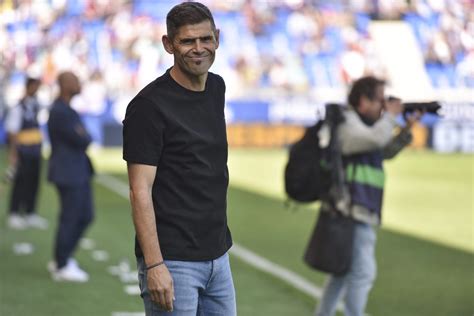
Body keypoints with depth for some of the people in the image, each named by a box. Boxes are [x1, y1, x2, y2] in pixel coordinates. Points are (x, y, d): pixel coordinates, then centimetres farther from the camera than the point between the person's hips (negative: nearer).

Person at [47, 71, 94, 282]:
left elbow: (81, 139, 15)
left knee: (86, 217, 14)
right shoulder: (60, 112, -19)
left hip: (79, 172, 10)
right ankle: (62, 267, 11)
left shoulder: (65, 109, 13)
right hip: (68, 173, -10)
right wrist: (87, 137, 1)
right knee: (69, 219, -1)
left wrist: (82, 138, -6)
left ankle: (62, 260, 23)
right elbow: (81, 141, -20)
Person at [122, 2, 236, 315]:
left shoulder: (217, 88, 10)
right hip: (172, 261, -7)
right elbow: (141, 191, -16)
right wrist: (154, 265, -22)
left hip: (217, 255, 7)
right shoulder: (149, 105, -13)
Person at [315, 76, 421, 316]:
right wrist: (390, 116, -12)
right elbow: (376, 138, -30)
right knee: (362, 272, -10)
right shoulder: (347, 122, -12)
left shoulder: (359, 123, 18)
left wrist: (407, 128, 14)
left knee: (343, 271, 18)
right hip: (352, 209, -11)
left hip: (359, 211, 11)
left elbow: (386, 151, 27)